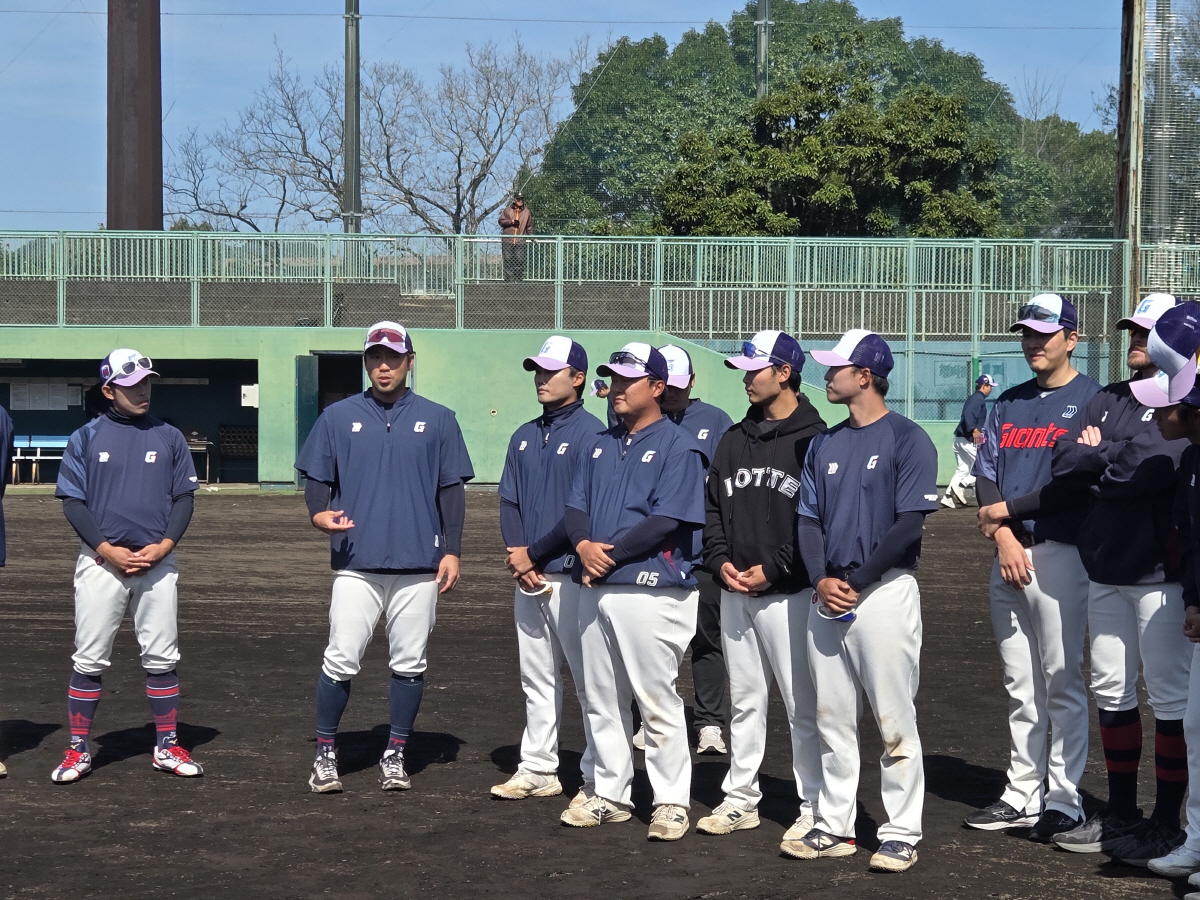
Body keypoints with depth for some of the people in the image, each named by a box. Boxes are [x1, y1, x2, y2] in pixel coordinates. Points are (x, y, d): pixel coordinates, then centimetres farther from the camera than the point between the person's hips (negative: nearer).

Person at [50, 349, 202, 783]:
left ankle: (166, 747, 11)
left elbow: (184, 498, 8)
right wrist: (108, 550, -11)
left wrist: (163, 546, -8)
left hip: (157, 562, 2)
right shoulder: (86, 438, 4)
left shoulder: (169, 437, 9)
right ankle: (78, 750, 8)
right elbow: (72, 502, 0)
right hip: (100, 562, -1)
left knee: (161, 657, 3)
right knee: (89, 660, 0)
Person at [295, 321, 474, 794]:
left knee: (409, 664, 4)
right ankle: (325, 753, 7)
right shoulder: (338, 417, 9)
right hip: (356, 561, -1)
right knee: (340, 661, -5)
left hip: (419, 563, 1)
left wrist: (452, 550, 0)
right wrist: (319, 513, -12)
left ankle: (395, 756, 16)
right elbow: (316, 477, 10)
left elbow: (451, 489, 9)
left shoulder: (437, 420, 9)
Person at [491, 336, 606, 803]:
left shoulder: (590, 433, -8)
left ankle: (598, 778, 0)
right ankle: (537, 769, 20)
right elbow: (508, 500, 12)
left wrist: (534, 553, -12)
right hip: (528, 575, 8)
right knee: (536, 678, 13)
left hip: (571, 575, -8)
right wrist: (518, 557, -4)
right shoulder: (525, 437, 15)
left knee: (589, 679, -4)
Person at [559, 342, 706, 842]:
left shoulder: (677, 445, -6)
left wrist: (611, 554, -15)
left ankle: (672, 801, 4)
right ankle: (610, 795, 21)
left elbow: (667, 520, -15)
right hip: (596, 588, 8)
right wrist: (584, 546, -8)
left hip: (652, 589, -7)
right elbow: (576, 505, 13)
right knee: (602, 701, 12)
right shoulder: (602, 444, 17)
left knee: (658, 701, -4)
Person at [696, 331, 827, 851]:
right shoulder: (735, 440, 14)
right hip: (734, 592, 7)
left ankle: (815, 807, 2)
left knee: (802, 704, -4)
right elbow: (711, 506, 17)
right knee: (744, 700, 13)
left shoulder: (813, 439, -7)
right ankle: (740, 799, 21)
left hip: (788, 593, -7)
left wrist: (773, 569, -15)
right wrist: (720, 561, 1)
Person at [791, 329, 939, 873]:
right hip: (828, 596, 7)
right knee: (832, 720, 10)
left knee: (894, 721, -4)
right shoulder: (823, 445, 15)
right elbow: (808, 520, 12)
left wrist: (857, 582, -13)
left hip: (885, 590, -6)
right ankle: (833, 827, 18)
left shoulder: (907, 440, -5)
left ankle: (901, 834, 3)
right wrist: (821, 580, -5)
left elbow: (909, 523, -12)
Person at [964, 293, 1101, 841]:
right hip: (1008, 554, 6)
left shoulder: (1092, 400, -3)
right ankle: (1023, 796, 16)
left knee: (1062, 682, -4)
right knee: (1020, 686, 10)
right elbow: (985, 474, 10)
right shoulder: (1008, 405, 17)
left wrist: (1008, 509, -8)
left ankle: (1064, 801, 1)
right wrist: (1004, 535, -6)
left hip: (1061, 554, -6)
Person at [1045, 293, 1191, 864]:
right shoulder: (1106, 400, 16)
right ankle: (1121, 814, 22)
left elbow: (1151, 468, -22)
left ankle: (1166, 823, 4)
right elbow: (1063, 460, 5)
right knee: (1111, 691, 12)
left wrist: (1097, 455, -7)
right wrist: (1115, 462, -10)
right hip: (1104, 568, 8)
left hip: (1159, 571, -8)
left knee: (1170, 697, -3)